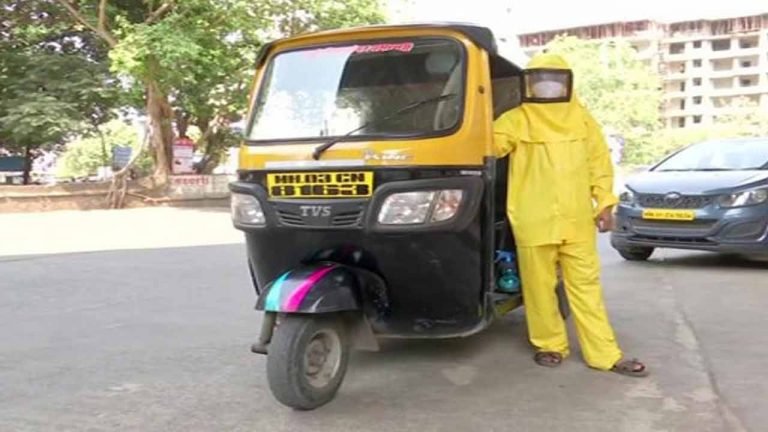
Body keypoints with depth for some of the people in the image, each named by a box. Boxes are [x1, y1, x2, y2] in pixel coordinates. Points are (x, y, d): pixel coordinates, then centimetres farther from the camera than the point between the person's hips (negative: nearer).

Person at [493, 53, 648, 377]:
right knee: (539, 287, 6)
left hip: (577, 219, 3)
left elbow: (599, 161, 13)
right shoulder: (517, 120, 1)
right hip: (534, 222, -2)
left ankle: (606, 354, 12)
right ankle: (550, 345, 23)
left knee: (586, 285, 7)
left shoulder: (581, 118, 11)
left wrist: (605, 203, 6)